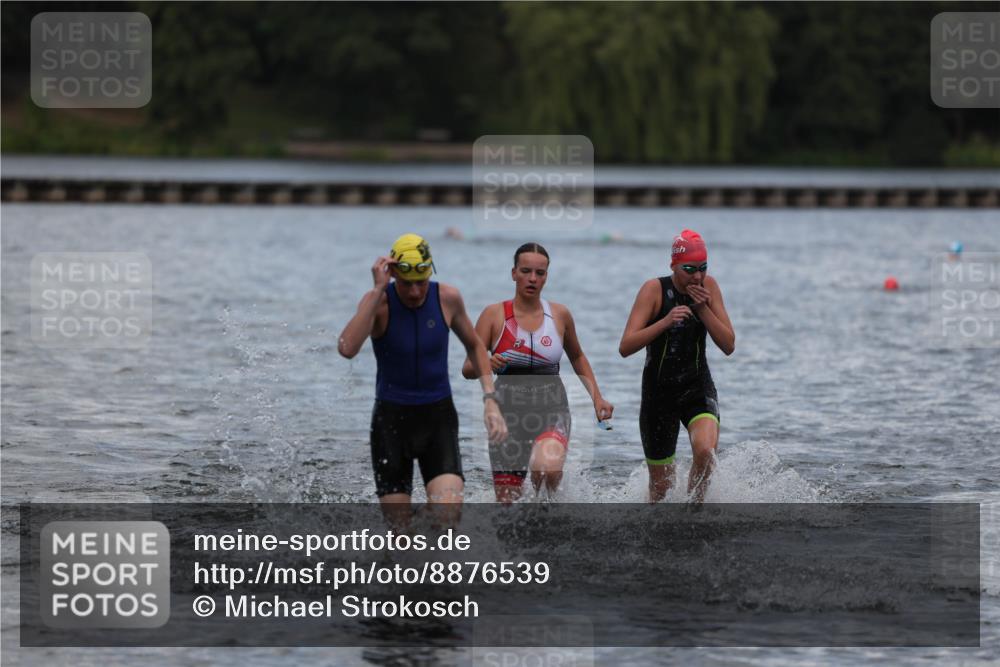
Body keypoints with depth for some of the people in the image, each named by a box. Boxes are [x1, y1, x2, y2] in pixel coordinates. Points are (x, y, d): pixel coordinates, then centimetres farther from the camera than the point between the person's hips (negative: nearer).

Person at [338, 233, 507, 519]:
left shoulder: (447, 298, -5)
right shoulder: (379, 302, -12)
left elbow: (474, 346, 13)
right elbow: (347, 348, -31)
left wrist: (490, 399, 2)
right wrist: (378, 291, -30)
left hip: (438, 417, 1)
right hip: (391, 419, -1)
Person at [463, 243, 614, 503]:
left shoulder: (559, 315, 3)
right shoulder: (494, 315, -2)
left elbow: (577, 357, 22)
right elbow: (468, 369, -5)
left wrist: (596, 397, 13)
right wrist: (485, 365, -27)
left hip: (552, 413, 0)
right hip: (508, 413, 0)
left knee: (546, 468, -32)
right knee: (507, 502, 2)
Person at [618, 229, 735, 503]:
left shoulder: (709, 287, -3)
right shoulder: (654, 290, -13)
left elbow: (729, 346, -6)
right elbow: (625, 347, -20)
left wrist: (703, 309, -18)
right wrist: (665, 322, -31)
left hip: (698, 388, 1)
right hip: (659, 392, -1)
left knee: (706, 450, -29)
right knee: (661, 486, 6)